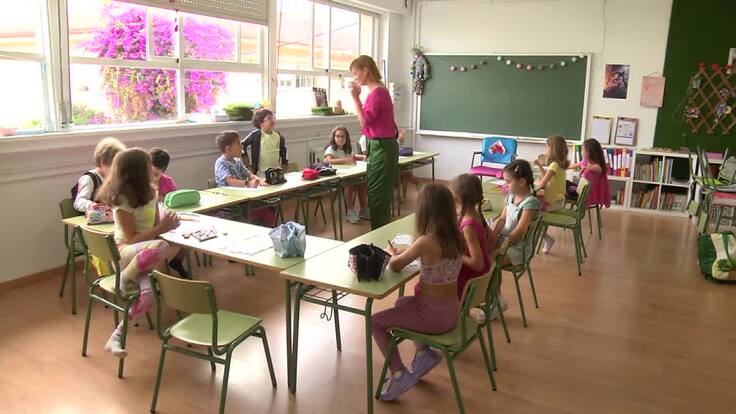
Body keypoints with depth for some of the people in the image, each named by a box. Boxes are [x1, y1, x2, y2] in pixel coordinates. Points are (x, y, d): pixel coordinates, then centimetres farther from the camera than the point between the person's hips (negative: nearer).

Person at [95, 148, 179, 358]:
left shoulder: (150, 192, 6)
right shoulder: (122, 200, -14)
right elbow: (131, 238, -16)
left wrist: (167, 222, -11)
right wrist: (161, 229, -21)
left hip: (145, 252, 6)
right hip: (125, 252, -6)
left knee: (149, 292, -26)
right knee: (161, 247, -40)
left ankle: (117, 335, -10)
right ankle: (125, 278, -13)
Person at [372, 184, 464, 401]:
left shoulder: (426, 241, -26)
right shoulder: (455, 236, -3)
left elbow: (394, 265, -12)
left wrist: (392, 253, 9)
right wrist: (404, 252, 8)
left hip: (434, 316, -7)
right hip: (451, 311, 8)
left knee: (375, 321, 10)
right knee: (401, 303, 32)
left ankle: (399, 375, 6)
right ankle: (423, 353, 23)